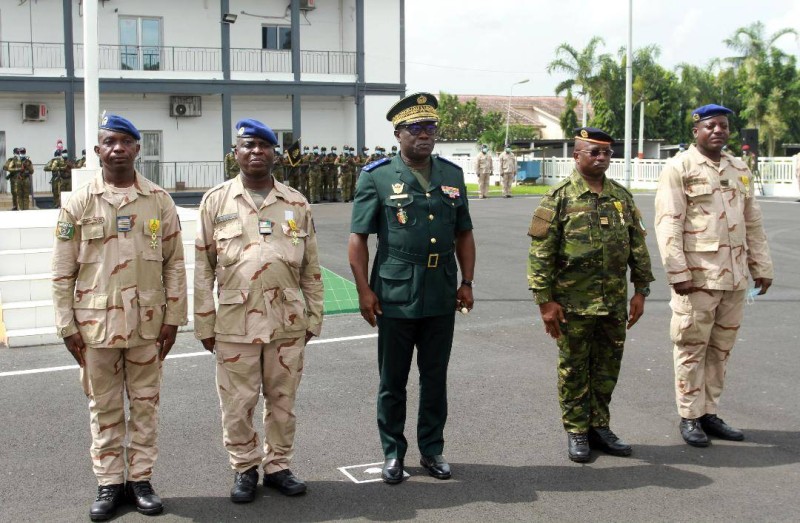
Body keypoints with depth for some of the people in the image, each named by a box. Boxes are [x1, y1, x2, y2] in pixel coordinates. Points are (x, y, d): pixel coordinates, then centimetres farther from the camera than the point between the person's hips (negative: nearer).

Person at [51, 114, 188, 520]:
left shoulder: (159, 201, 1)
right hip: (96, 323, 0)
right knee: (104, 406, 9)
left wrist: (173, 317, 0)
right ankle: (109, 483, 21)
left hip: (147, 323, 1)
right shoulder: (78, 204, -1)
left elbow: (174, 263, 4)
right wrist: (67, 326, -3)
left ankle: (140, 479, 23)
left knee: (145, 403, 10)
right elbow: (62, 272, 1)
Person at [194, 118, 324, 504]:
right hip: (235, 322, -1)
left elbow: (311, 267, 9)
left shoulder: (296, 204, 6)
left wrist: (314, 317, 7)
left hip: (287, 321, 2)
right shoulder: (216, 201, 2)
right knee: (237, 403, 7)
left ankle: (278, 466, 28)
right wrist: (204, 324, -1)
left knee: (282, 400, 12)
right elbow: (203, 267, 2)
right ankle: (244, 468, 25)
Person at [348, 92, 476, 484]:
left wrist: (466, 282, 7)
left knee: (435, 378, 13)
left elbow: (463, 234, 14)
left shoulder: (452, 175, 8)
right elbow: (358, 238, -5)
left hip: (442, 297, 4)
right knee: (392, 380, 8)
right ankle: (392, 452, 23)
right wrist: (364, 290, -10)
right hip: (395, 298, -3)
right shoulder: (377, 177, -4)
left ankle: (432, 449, 28)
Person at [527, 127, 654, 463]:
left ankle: (600, 428, 27)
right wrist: (545, 300, -13)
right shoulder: (559, 198, -6)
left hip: (615, 303, 4)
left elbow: (638, 246, 13)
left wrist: (641, 290, 8)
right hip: (573, 303, -4)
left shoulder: (622, 197, 8)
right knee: (574, 369, 7)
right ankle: (576, 432, 19)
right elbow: (540, 252, -9)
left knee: (608, 369, 12)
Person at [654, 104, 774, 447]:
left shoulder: (740, 170, 15)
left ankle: (710, 413, 22)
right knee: (692, 348, 3)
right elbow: (668, 224, -11)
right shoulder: (679, 169, -4)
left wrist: (761, 267, 15)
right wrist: (677, 273, -17)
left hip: (734, 277, 6)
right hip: (697, 277, -6)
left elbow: (753, 223, 18)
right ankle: (689, 417, 13)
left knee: (721, 348, 11)